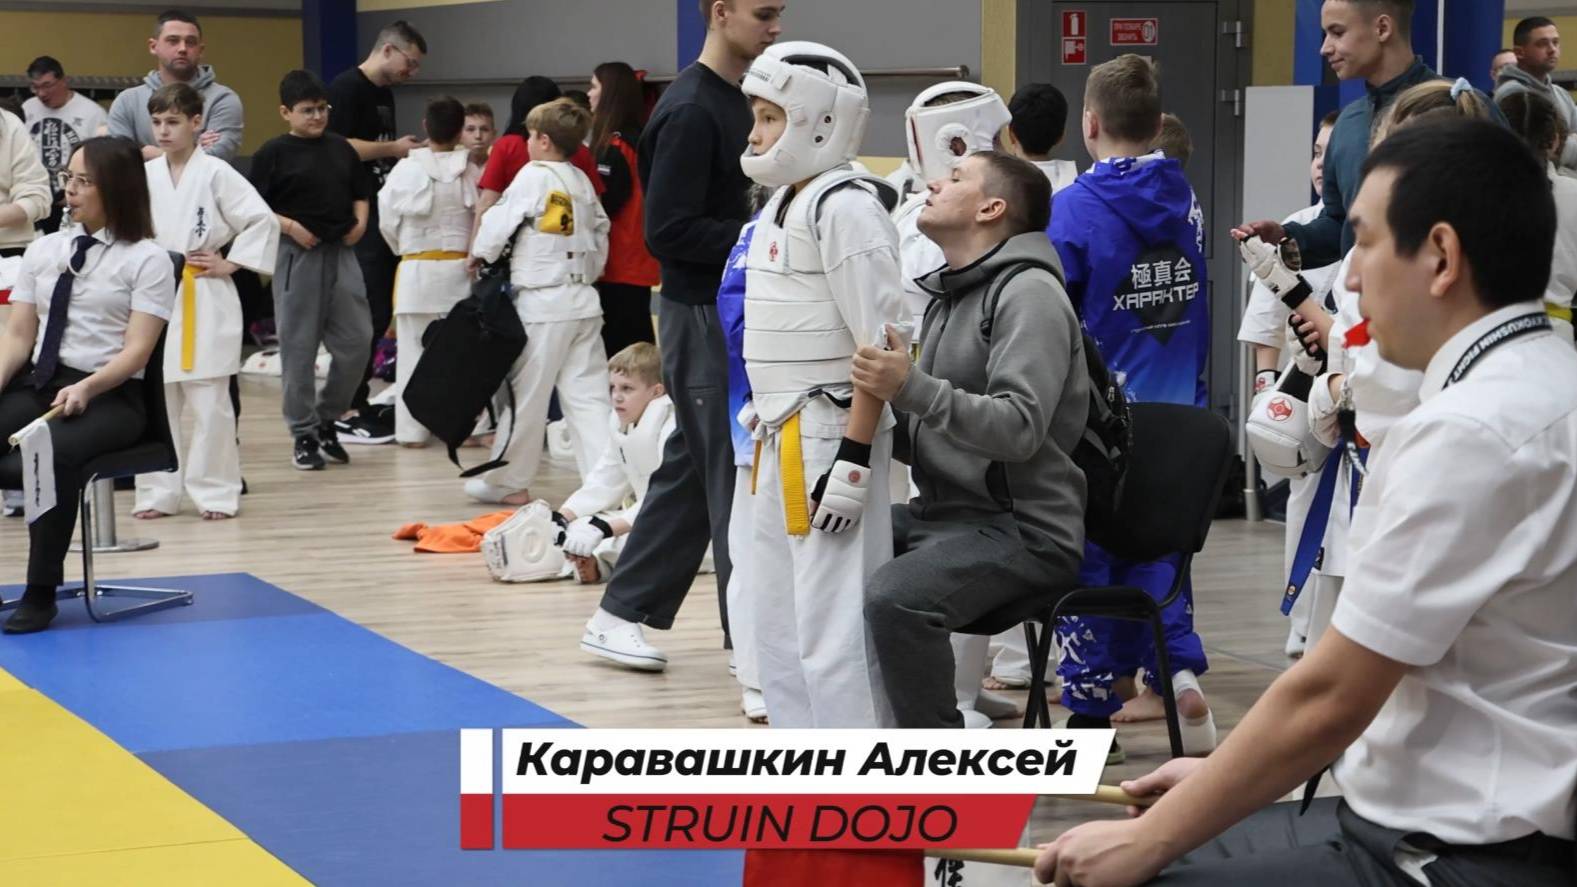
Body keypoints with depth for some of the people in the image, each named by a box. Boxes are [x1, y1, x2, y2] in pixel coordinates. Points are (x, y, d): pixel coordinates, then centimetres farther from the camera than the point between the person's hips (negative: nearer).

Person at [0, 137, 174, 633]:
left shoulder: (146, 260, 0)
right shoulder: (44, 250, 16)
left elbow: (136, 351, -7)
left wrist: (85, 388, -23)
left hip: (109, 396, -5)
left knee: (51, 454, -36)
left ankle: (41, 592, -24)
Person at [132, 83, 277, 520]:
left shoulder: (216, 173, -5)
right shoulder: (144, 176, 7)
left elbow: (263, 221, -7)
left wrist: (229, 264, -8)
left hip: (204, 301, -4)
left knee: (209, 403, -2)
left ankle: (215, 492, 6)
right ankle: (157, 492, 15)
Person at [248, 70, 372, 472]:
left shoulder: (341, 148, 10)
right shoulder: (274, 153, -4)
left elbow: (361, 191, 21)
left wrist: (360, 221, 3)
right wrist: (289, 226, -17)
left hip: (341, 252, 5)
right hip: (297, 255, -5)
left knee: (356, 341, 3)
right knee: (298, 347, 1)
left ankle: (326, 419, 21)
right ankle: (303, 434, 10)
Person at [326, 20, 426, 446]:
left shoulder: (385, 94, 17)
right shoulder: (346, 88, -11)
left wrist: (406, 151, 8)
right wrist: (392, 148, -15)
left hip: (384, 216, 9)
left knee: (378, 315, 12)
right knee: (364, 317, -9)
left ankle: (359, 402, 19)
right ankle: (347, 412, -4)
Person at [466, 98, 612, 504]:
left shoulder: (534, 176, -10)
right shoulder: (583, 182, 10)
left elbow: (499, 222, -8)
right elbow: (600, 235, 15)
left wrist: (479, 256, 10)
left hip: (542, 302, -6)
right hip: (583, 300, 6)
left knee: (526, 396, 5)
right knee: (588, 396, 4)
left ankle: (507, 482, 16)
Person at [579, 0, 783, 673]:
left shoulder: (736, 103, 12)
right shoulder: (691, 111, -17)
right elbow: (667, 232, -20)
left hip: (733, 310, 9)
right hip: (701, 315, -9)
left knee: (691, 469, 15)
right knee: (733, 470, -3)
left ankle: (621, 615, 24)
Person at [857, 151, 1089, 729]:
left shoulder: (1029, 292, -10)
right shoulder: (951, 294, 19)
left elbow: (1020, 428, -24)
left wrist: (913, 388, -32)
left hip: (1021, 529, -9)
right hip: (943, 513, 9)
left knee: (895, 598, -32)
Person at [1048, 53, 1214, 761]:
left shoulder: (1073, 211, -13)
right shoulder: (1185, 204, 2)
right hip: (1176, 413, 4)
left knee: (1089, 557, 7)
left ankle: (1092, 710, 12)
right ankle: (1179, 668, -3)